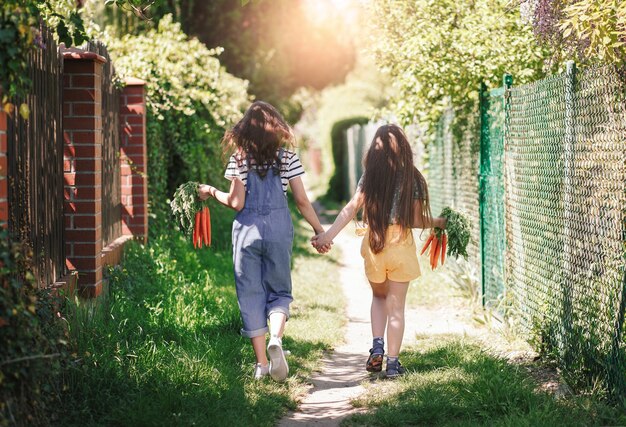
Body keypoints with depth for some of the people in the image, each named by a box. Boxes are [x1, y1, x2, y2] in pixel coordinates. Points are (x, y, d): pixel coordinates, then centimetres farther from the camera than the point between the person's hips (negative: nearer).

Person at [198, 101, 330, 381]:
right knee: (279, 291, 14)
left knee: (250, 295, 8)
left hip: (248, 231, -1)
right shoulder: (287, 157, 0)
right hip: (279, 230, 1)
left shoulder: (239, 159, -3)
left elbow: (236, 202, -7)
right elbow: (302, 200, -1)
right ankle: (276, 338, -16)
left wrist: (212, 192, 10)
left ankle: (261, 364, 6)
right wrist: (319, 231, 9)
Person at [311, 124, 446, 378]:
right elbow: (416, 220, -3)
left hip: (373, 243, 1)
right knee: (396, 304, 7)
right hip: (401, 243, -1)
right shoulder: (412, 178, -3)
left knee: (379, 296, 24)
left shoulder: (369, 178, -1)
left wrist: (328, 235, -13)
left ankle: (377, 347, 6)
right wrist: (437, 223, 16)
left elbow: (351, 208, -11)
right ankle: (392, 362, 6)